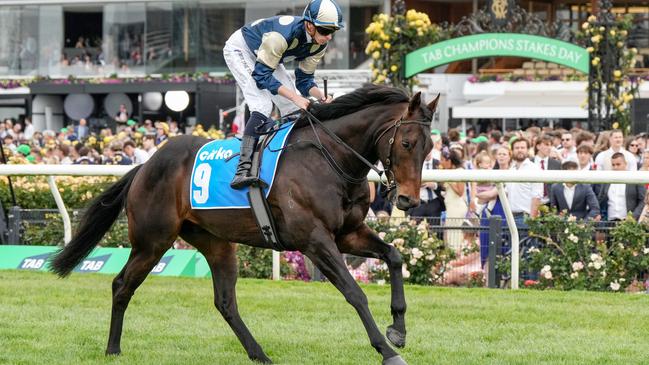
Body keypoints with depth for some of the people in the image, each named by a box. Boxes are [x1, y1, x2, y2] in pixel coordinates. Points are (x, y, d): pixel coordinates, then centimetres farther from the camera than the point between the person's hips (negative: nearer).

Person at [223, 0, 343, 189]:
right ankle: (242, 170, -36)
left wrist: (321, 96, -28)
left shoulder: (319, 44, -17)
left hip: (266, 57, 8)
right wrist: (295, 97, -42)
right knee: (263, 105, -27)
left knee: (294, 109, -2)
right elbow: (261, 76, -36)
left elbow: (304, 79, -6)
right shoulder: (283, 35, -41)